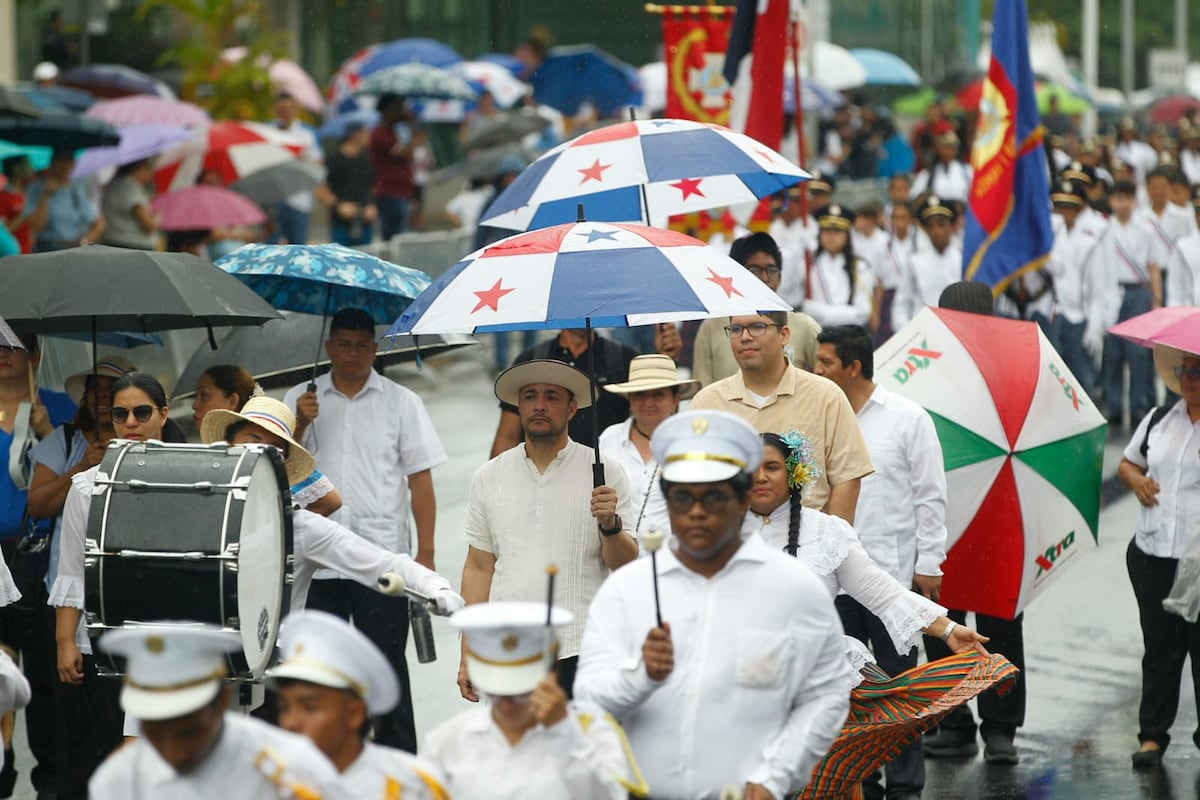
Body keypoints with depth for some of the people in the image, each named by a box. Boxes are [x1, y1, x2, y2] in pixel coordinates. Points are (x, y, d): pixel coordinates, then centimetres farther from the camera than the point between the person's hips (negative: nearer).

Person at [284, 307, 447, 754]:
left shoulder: (400, 403, 8)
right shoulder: (301, 400, 11)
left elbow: (420, 482, 5)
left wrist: (425, 554, -2)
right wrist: (300, 425, -13)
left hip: (382, 557, -2)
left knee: (386, 665, -2)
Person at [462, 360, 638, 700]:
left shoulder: (603, 473, 4)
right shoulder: (488, 477, 11)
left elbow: (626, 566, 1)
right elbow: (479, 568, 13)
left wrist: (610, 525, -20)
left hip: (580, 651, -2)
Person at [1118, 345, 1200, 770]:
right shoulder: (1159, 420, 12)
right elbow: (1126, 463, 24)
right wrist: (1136, 479, 2)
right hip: (1152, 555, 4)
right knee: (1160, 647, 10)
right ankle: (1152, 733, 17)